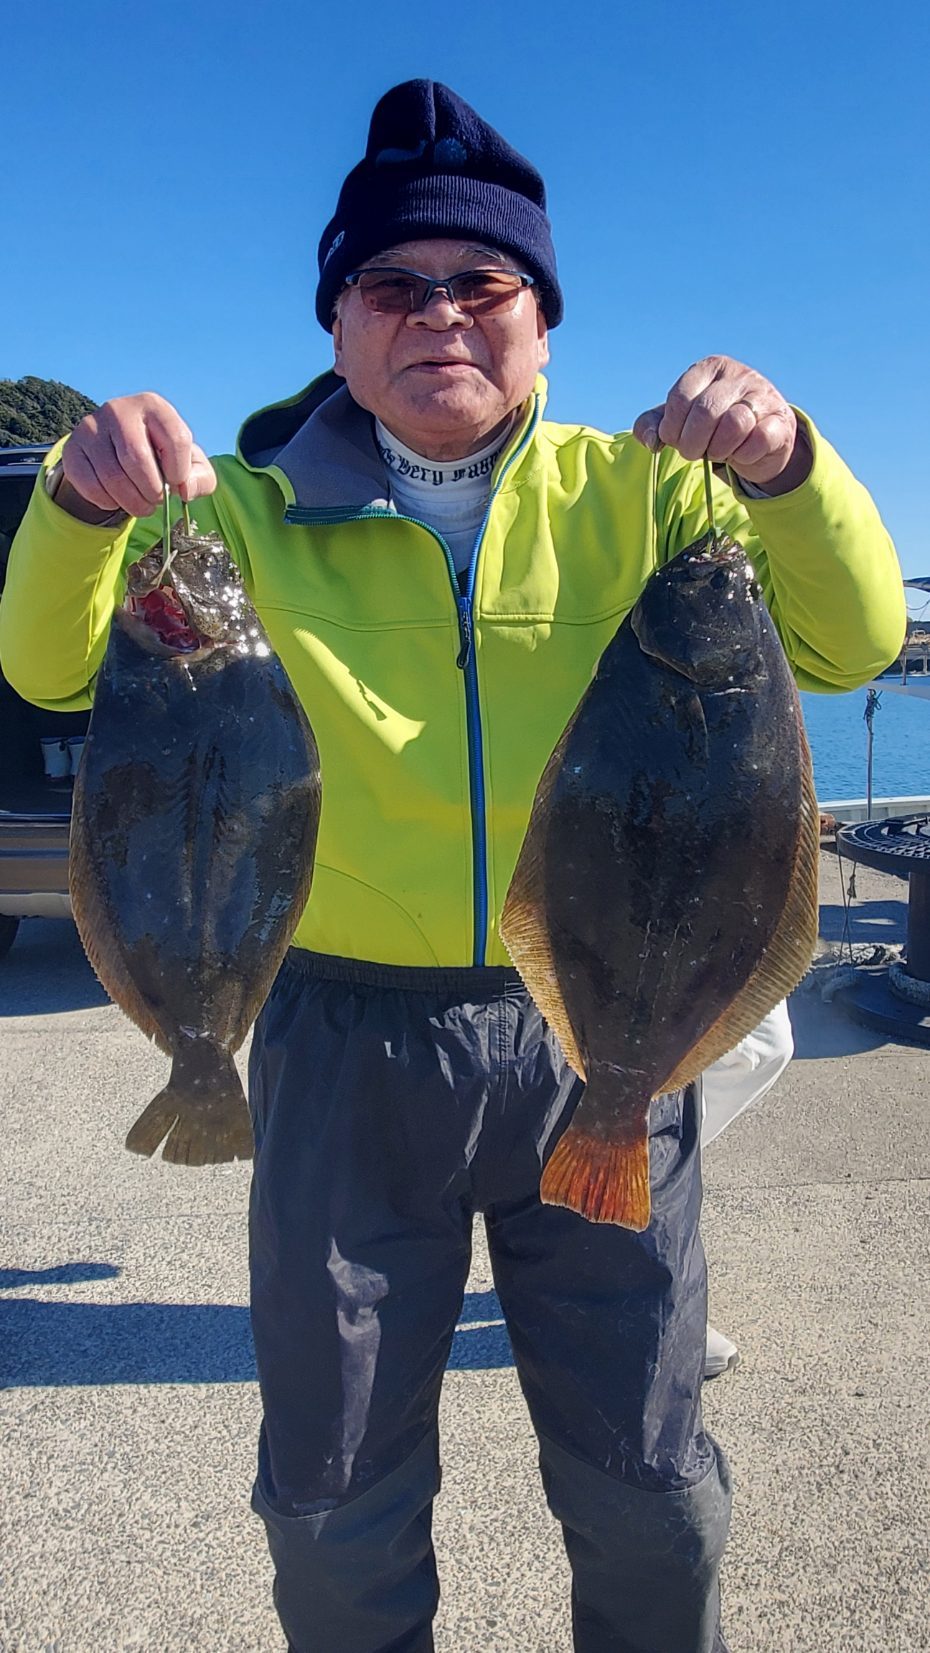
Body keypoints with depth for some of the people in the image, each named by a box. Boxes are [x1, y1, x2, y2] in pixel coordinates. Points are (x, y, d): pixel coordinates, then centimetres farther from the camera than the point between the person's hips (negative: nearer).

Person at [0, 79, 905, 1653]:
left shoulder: (635, 494, 2)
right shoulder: (261, 512, 1)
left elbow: (850, 642, -3)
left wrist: (784, 467, -22)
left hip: (595, 1035, 1)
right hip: (348, 1037, 0)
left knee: (646, 1484, 17)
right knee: (337, 1491, 18)